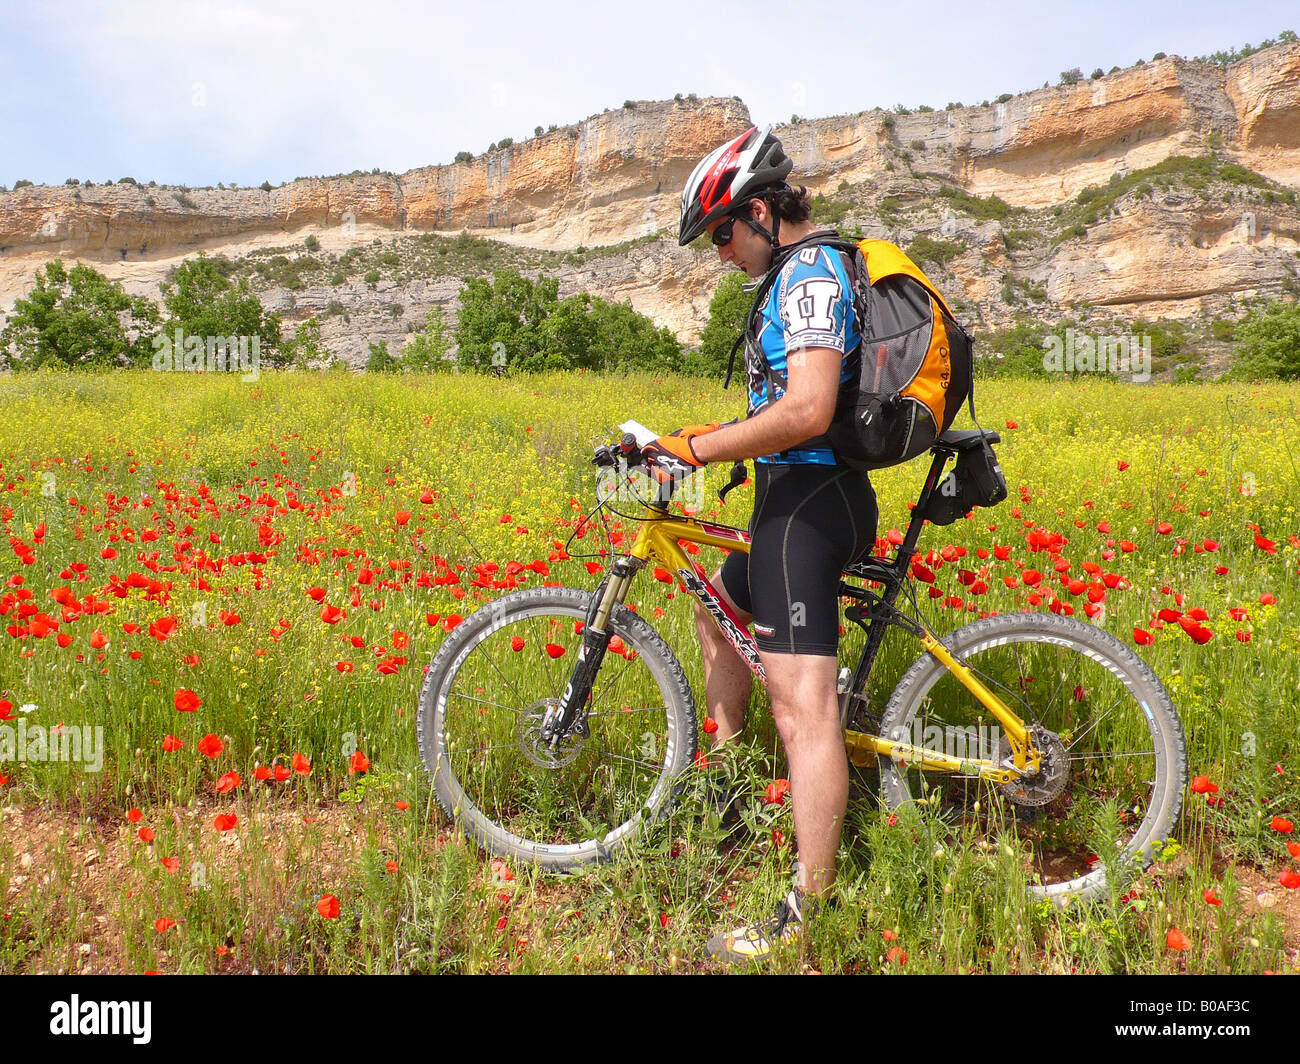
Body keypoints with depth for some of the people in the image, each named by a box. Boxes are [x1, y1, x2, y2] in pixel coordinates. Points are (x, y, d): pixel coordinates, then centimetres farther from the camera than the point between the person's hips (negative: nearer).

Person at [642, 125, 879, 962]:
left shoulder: (810, 273, -14)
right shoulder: (808, 270, 19)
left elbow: (807, 411, -27)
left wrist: (696, 448, -21)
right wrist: (719, 439, 20)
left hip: (807, 500, -12)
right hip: (805, 495, 12)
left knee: (803, 706, -12)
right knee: (718, 609, 29)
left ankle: (809, 915, -8)